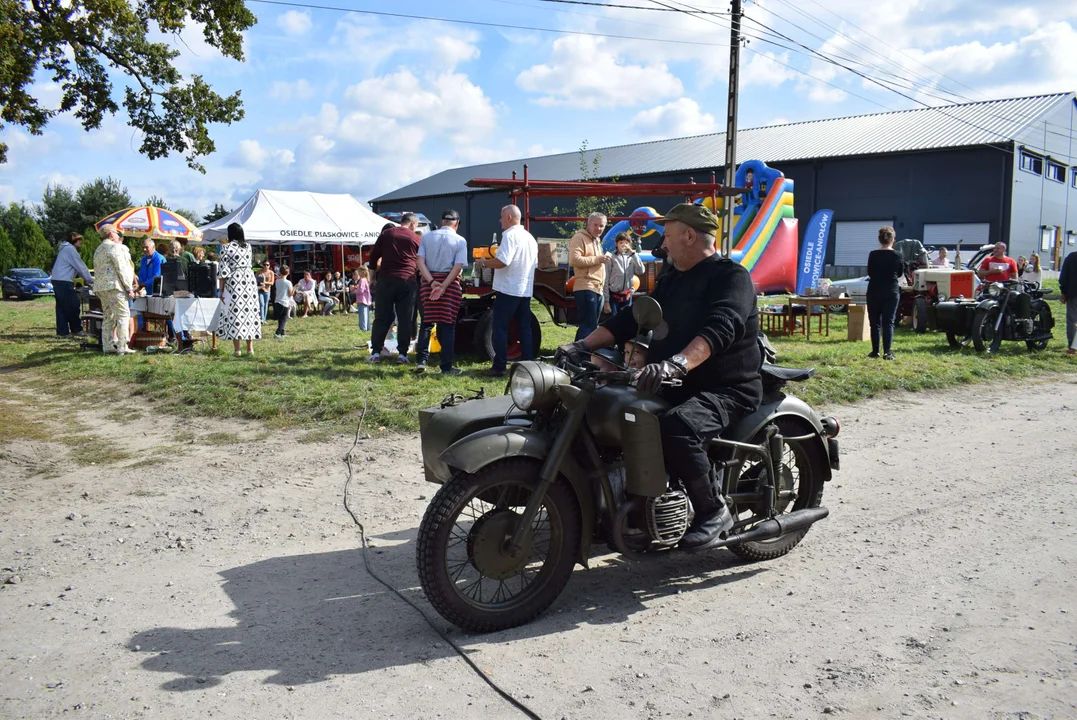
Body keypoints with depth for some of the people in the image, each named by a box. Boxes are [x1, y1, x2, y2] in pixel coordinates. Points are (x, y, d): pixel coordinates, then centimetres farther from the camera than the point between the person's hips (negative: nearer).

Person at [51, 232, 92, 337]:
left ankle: (62, 331, 8)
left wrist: (85, 279, 20)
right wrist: (90, 280, -4)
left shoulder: (66, 249, 22)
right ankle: (76, 330, 1)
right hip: (64, 282, -11)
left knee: (62, 307, 8)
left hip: (58, 281, 11)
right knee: (73, 305, -4)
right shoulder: (70, 249, -11)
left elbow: (77, 267, 24)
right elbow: (81, 266, -11)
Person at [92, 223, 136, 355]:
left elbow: (96, 270, 23)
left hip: (99, 287, 10)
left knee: (108, 317, 12)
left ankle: (107, 346, 10)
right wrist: (129, 288, -12)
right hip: (114, 286, -10)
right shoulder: (114, 247, -7)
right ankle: (122, 347, -13)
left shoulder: (98, 250, 22)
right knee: (123, 315, -8)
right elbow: (121, 269, -13)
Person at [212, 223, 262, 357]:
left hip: (234, 283, -4)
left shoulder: (226, 248, -5)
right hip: (249, 281, 4)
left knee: (235, 313, -2)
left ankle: (237, 349, -4)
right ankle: (250, 348, 9)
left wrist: (221, 289, -2)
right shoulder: (248, 246, 10)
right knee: (249, 312, 7)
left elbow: (223, 270, -9)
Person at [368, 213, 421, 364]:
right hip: (407, 281, -1)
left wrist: (375, 274, 22)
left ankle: (376, 352, 4)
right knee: (405, 319, 4)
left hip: (385, 279, 1)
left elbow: (373, 256, 10)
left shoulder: (386, 234, 8)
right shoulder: (416, 239, 5)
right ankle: (402, 353, 2)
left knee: (382, 317, 5)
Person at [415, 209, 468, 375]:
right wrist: (443, 287, -16)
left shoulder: (426, 237, 4)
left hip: (429, 282, 2)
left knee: (427, 322, 14)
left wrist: (432, 282, -11)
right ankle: (446, 367, 5)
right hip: (450, 284, -2)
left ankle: (422, 360, 6)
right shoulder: (460, 241, -4)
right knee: (447, 325, 3)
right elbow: (458, 267, -13)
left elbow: (420, 262, -5)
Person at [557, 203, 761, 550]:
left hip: (726, 389, -8)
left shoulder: (732, 275, -10)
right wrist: (582, 345, -2)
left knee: (675, 428, -36)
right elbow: (630, 319, 13)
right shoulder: (671, 280, 18)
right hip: (672, 386, 9)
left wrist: (675, 364, -46)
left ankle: (714, 510, -14)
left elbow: (719, 328, -29)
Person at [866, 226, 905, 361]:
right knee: (888, 322, 0)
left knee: (875, 322, 8)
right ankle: (887, 352, -7)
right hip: (892, 291, 0)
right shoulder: (897, 256, -5)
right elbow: (900, 274, 8)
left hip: (874, 291, 0)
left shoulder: (873, 255, -5)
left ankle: (875, 351, 10)